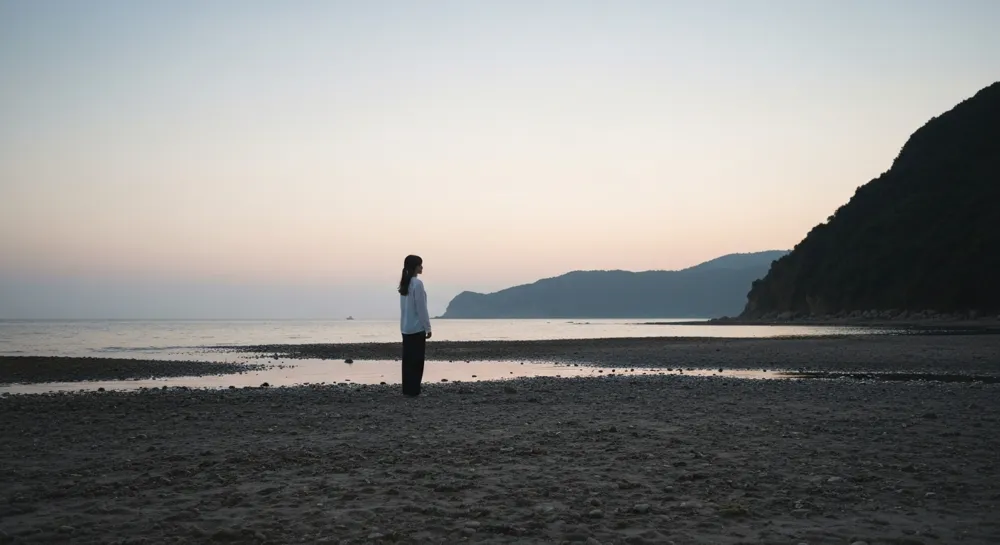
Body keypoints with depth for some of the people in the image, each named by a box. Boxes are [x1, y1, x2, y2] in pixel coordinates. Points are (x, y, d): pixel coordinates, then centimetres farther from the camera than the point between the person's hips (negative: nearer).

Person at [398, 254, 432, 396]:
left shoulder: (404, 283, 9)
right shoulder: (417, 283, -15)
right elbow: (421, 308, -15)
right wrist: (428, 327, -9)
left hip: (406, 328, 8)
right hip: (417, 327, -8)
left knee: (408, 359, 10)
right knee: (416, 360, -2)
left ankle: (407, 390, 13)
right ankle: (413, 390, 0)